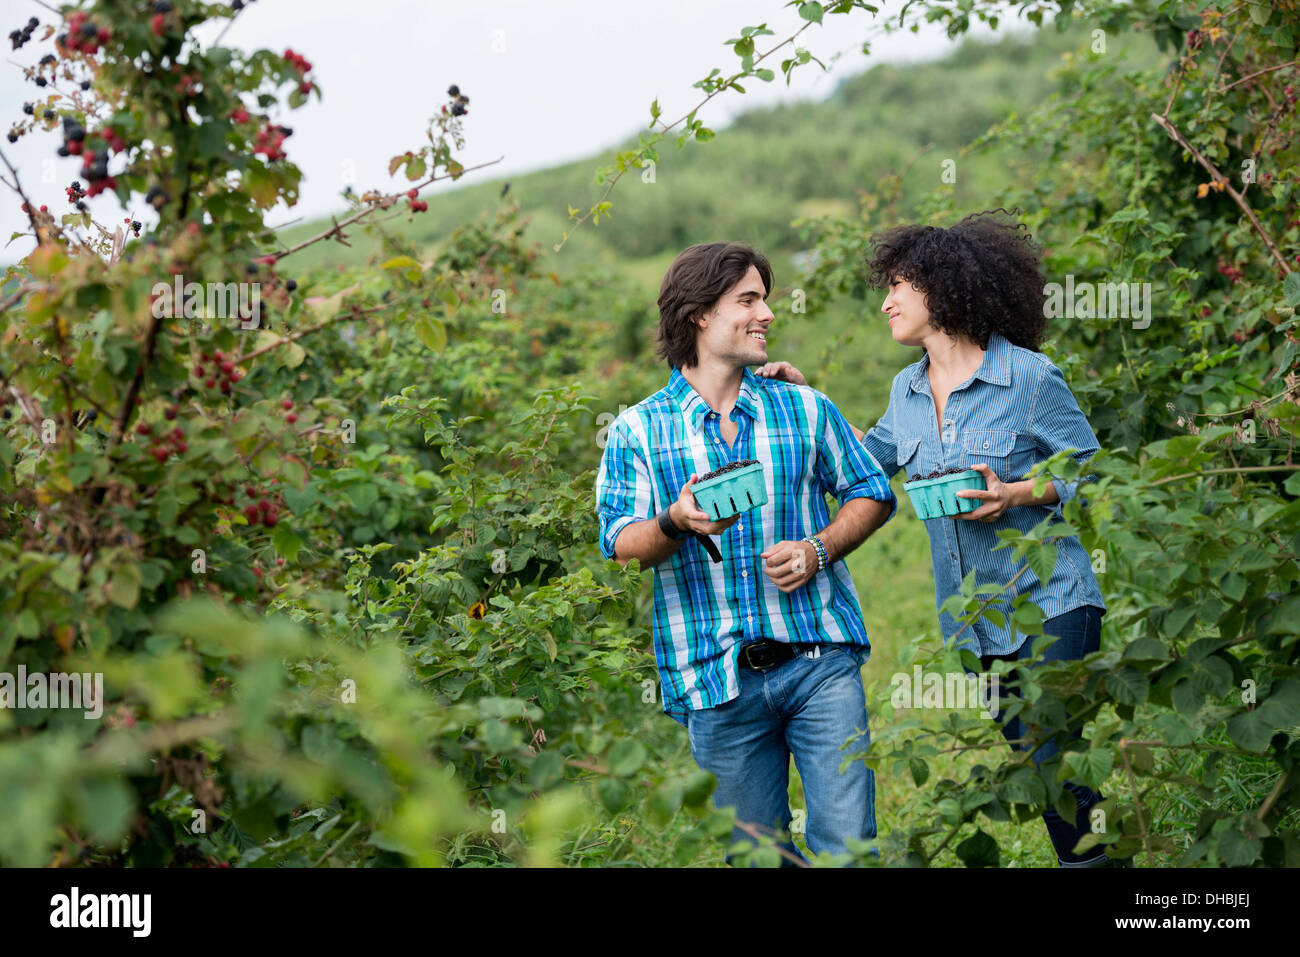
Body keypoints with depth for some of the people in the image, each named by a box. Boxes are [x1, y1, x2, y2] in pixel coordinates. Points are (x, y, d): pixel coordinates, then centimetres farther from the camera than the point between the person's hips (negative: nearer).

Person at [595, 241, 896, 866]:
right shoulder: (637, 431, 5)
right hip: (717, 677, -1)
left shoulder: (806, 410, 11)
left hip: (818, 658, 1)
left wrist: (818, 550, -4)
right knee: (755, 852, 7)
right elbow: (620, 546, -3)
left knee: (849, 842, -6)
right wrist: (676, 522, -25)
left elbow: (871, 493, 15)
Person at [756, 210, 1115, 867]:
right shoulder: (907, 391, 9)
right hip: (976, 618, 6)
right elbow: (872, 458, 27)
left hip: (1050, 603, -6)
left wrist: (1017, 494, -20)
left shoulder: (1029, 377, -10)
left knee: (1055, 766, -13)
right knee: (1027, 764, 9)